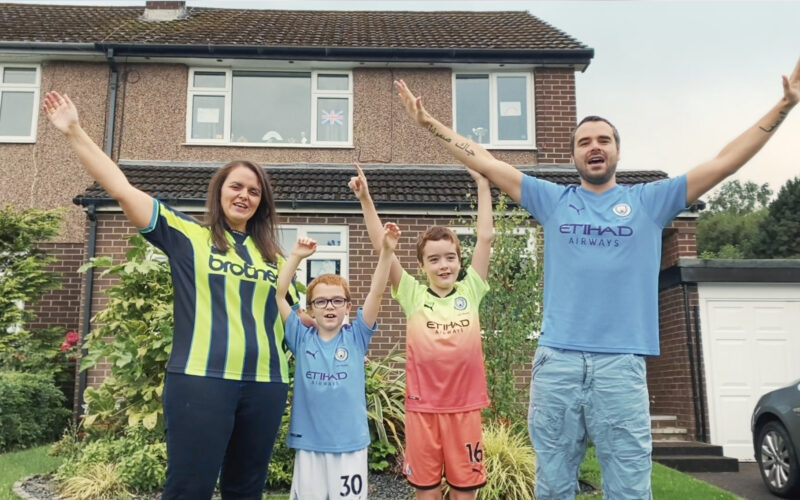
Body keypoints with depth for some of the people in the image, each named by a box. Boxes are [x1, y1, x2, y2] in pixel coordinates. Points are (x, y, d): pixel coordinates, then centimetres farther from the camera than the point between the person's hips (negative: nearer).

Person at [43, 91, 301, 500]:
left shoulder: (272, 256, 15)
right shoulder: (188, 235, 3)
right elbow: (122, 189, -3)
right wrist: (75, 133, -6)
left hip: (264, 384, 4)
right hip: (200, 379, -4)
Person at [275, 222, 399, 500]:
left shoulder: (356, 337, 0)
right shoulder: (301, 338, 1)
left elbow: (376, 293, -9)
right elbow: (278, 294, -5)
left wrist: (387, 251, -19)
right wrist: (296, 257, -13)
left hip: (350, 443, -1)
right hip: (308, 442, 1)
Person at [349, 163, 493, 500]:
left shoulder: (470, 291, 4)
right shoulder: (413, 295, 1)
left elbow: (485, 238, 1)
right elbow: (382, 248, -5)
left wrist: (483, 186, 1)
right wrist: (366, 200, -12)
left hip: (465, 405, 1)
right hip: (422, 406, 0)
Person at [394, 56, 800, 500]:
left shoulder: (649, 201, 8)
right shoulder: (553, 201, 9)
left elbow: (723, 163, 6)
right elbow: (486, 163, 9)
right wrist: (429, 123, 6)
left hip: (621, 365, -1)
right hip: (555, 362, 1)